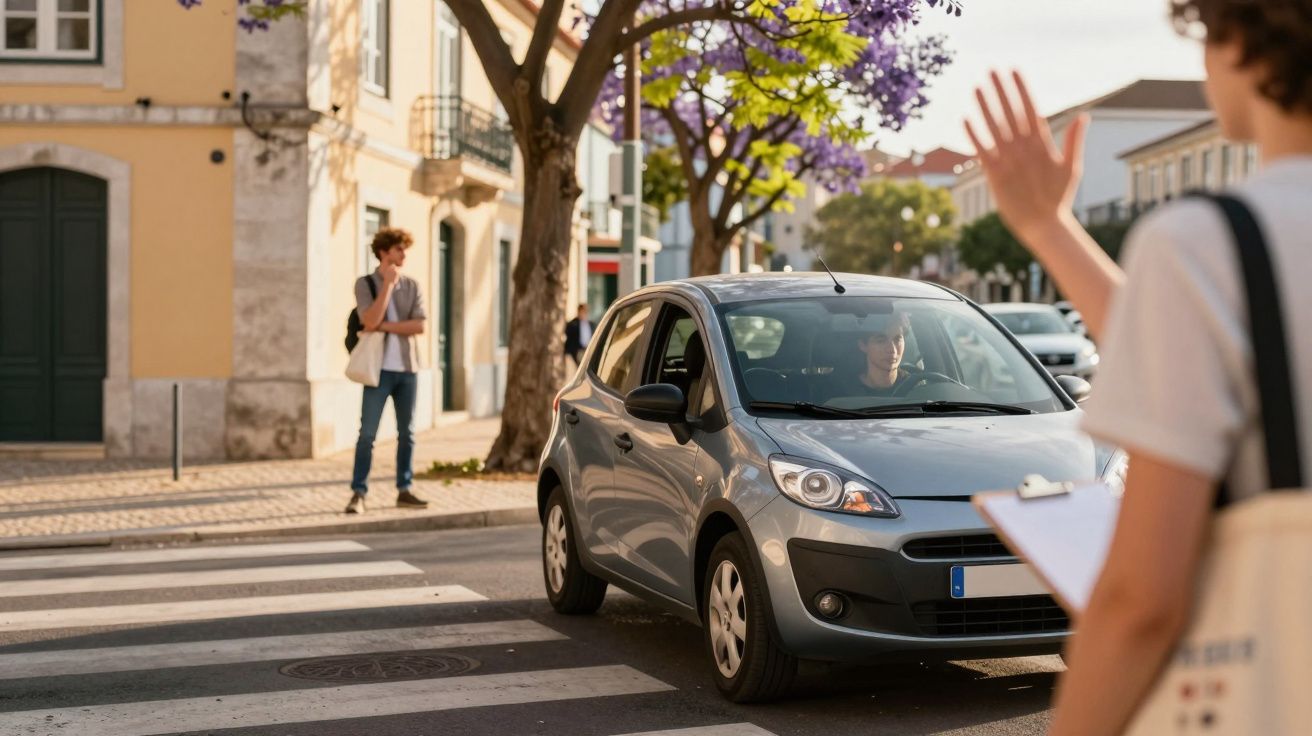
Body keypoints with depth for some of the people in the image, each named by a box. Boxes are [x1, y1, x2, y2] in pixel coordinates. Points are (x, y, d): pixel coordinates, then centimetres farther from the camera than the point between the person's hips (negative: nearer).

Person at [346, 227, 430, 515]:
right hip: (379, 368, -3)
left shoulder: (412, 286, 8)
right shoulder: (365, 283, 0)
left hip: (407, 367, 4)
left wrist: (385, 326, -11)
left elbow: (419, 326, -3)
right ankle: (358, 493, -2)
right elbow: (370, 321, -15)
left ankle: (404, 491, 15)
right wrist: (388, 283, -13)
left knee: (407, 433, 8)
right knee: (367, 433, -6)